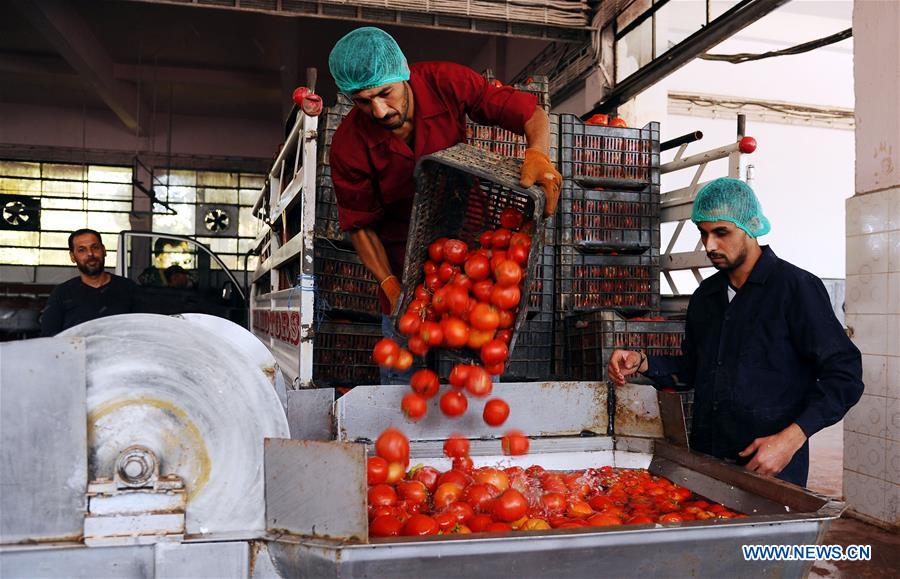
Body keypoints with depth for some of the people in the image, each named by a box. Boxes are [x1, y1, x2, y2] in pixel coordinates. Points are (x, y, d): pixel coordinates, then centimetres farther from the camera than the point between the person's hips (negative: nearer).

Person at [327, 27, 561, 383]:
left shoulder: (447, 83, -19)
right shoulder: (349, 146, -19)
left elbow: (532, 115, -15)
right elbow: (360, 226, -9)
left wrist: (537, 154, -37)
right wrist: (391, 286, -20)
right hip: (404, 260, -1)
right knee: (402, 374, 5)